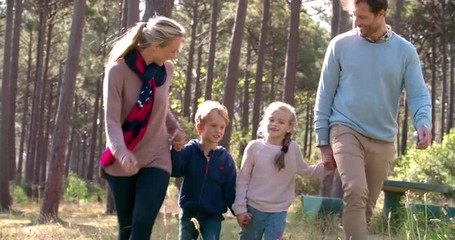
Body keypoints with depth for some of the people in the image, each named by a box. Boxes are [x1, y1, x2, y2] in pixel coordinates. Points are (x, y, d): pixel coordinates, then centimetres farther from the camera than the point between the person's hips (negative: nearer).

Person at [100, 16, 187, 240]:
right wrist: (121, 152, -38)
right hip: (123, 163, -2)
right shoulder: (118, 70, -15)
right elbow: (112, 120, -21)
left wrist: (175, 129, 3)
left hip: (156, 159, 2)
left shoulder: (166, 70, -1)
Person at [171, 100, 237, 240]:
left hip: (213, 216, 0)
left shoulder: (225, 158, -2)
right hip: (189, 213, 1)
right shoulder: (190, 150, -5)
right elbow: (174, 171, -21)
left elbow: (230, 190, 1)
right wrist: (176, 149, -35)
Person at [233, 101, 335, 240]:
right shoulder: (254, 147, -7)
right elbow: (243, 179, -2)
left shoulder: (293, 149, -3)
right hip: (254, 208, 0)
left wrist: (325, 167, -7)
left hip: (278, 211, 0)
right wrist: (240, 208, -4)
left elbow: (306, 171, 12)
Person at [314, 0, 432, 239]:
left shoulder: (405, 51, 1)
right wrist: (323, 140, 1)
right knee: (355, 192, -24)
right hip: (346, 130, -3)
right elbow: (325, 94, 3)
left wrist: (423, 123, -24)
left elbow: (418, 93, -2)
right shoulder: (341, 45, -1)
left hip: (382, 140, 3)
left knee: (367, 204, 10)